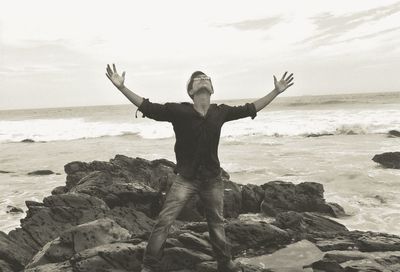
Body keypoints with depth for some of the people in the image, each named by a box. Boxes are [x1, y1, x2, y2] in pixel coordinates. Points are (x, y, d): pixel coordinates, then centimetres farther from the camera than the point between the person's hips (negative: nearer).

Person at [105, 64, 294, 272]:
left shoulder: (220, 112, -1)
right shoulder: (179, 110, -11)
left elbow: (250, 109, 10)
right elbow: (148, 107, -14)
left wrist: (276, 91, 13)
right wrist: (121, 87, -23)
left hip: (213, 179, 3)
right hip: (186, 178, -3)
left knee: (217, 223, 20)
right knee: (163, 222, -7)